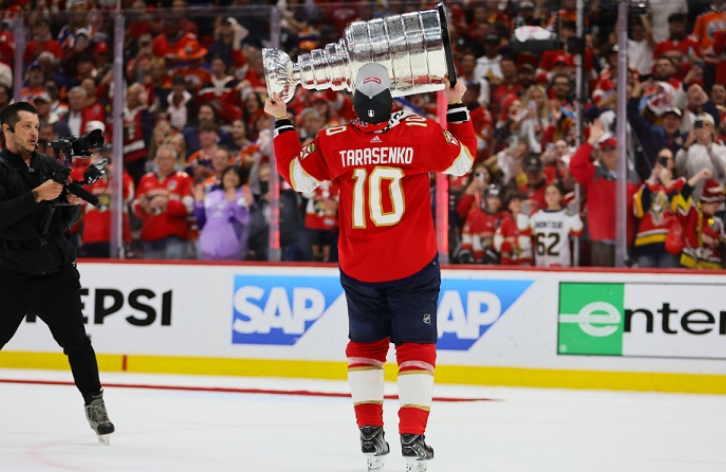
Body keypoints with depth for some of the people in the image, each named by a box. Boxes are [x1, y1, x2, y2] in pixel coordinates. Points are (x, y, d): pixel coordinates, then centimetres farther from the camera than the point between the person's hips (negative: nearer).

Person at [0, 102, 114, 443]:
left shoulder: (49, 167, 10)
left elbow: (65, 222, 14)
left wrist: (73, 204, -7)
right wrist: (37, 196, -27)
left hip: (56, 271, 3)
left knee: (76, 341, -2)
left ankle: (95, 405, 6)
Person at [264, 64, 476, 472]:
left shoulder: (333, 142, -8)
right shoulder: (422, 133, -11)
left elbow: (298, 175, 6)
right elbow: (463, 160, 6)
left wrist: (283, 124, 14)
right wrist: (457, 107, 14)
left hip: (359, 270, 2)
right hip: (414, 268, -2)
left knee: (365, 345, 17)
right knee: (417, 347, 6)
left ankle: (371, 433, 11)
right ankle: (413, 439, -1)